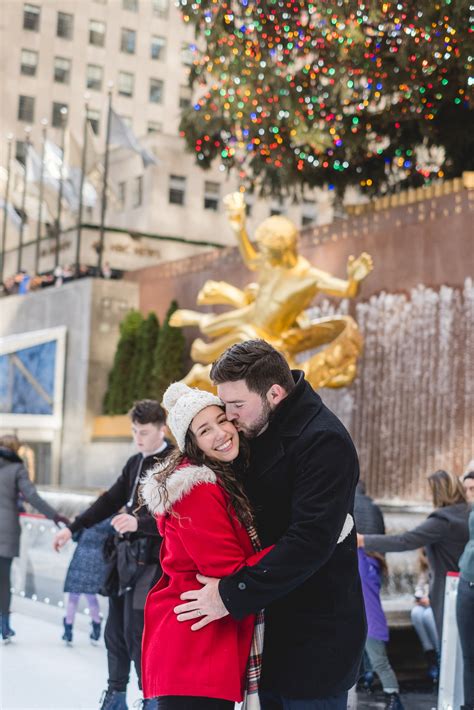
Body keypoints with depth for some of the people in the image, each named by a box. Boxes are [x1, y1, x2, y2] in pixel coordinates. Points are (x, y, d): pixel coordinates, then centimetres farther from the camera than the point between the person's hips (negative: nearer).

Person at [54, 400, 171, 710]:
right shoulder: (135, 463, 13)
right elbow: (110, 501, 19)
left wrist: (139, 522, -34)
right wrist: (73, 528, 17)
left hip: (153, 559, -7)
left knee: (136, 632, -9)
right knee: (115, 629, 11)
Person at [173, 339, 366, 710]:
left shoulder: (324, 442, -20)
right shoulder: (259, 432, 8)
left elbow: (310, 541, -27)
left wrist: (234, 595, -25)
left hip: (316, 637, -8)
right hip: (272, 624, 8)